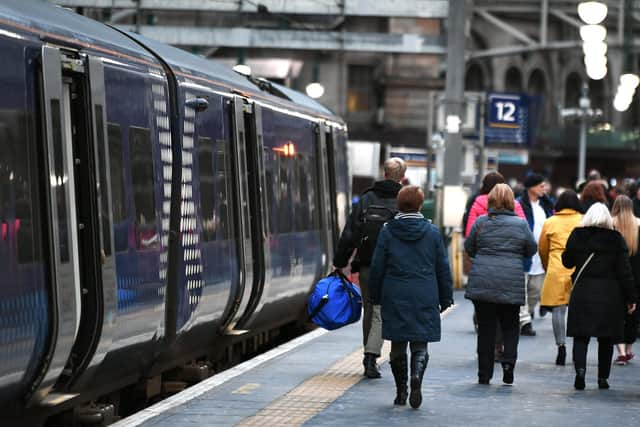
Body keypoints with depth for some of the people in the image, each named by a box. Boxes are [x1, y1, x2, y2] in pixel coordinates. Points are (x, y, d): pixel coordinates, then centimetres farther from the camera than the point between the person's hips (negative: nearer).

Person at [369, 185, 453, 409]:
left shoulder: (387, 232, -1)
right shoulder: (432, 232, 1)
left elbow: (377, 267, 2)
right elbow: (443, 268, 5)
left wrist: (376, 296, 12)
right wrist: (445, 297, 13)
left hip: (395, 298, 0)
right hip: (425, 298, 0)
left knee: (398, 345, 10)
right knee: (420, 344, 4)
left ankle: (401, 391, 13)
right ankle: (417, 376, -24)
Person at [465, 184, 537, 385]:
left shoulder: (480, 222, 0)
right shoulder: (520, 224, -1)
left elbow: (469, 248, 9)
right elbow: (532, 249, 8)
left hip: (481, 283, 0)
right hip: (511, 284, 0)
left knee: (485, 327, 5)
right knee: (510, 325, 14)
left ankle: (484, 374, 7)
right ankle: (509, 361, -7)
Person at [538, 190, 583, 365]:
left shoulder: (550, 223, 6)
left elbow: (542, 249, 13)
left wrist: (547, 268, 29)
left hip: (556, 270, -1)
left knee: (558, 309, 2)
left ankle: (561, 346, -6)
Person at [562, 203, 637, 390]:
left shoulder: (576, 236, -1)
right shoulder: (616, 239, -5)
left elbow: (567, 262, 10)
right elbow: (624, 271, -4)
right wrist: (630, 297, 1)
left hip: (582, 292, 0)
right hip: (609, 295, 0)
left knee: (581, 336, 4)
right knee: (606, 339, 10)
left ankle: (580, 369, -18)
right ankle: (603, 377, 11)